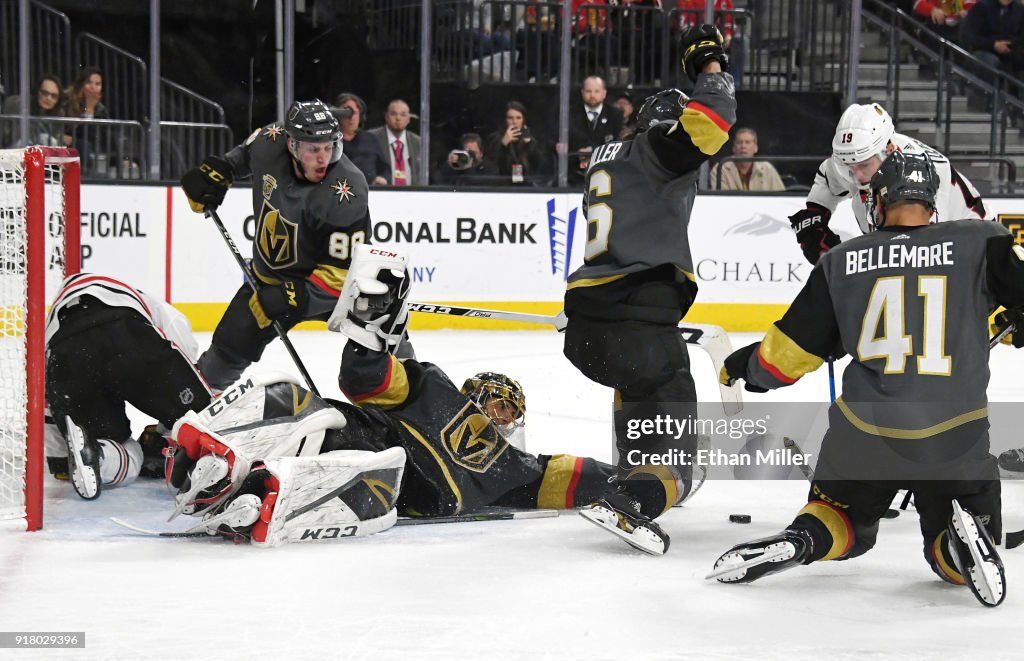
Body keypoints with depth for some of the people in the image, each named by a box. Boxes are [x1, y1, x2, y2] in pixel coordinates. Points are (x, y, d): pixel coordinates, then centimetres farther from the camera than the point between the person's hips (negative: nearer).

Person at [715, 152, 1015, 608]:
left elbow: (787, 352, 9)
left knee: (844, 523, 28)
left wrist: (741, 368, 28)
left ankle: (799, 541, -5)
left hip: (864, 432, 1)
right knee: (951, 557, 19)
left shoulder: (842, 261, 5)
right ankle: (963, 544, -16)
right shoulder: (979, 244, 2)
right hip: (956, 439, -1)